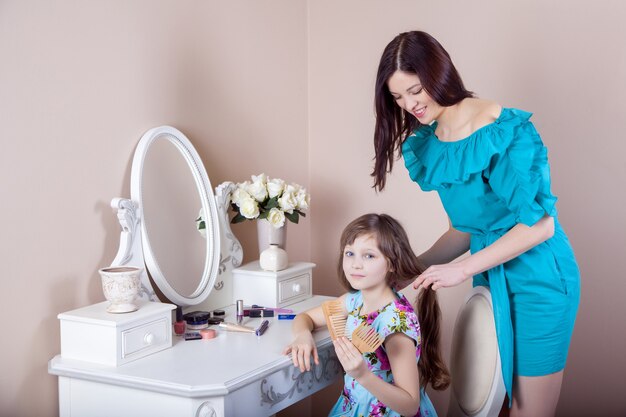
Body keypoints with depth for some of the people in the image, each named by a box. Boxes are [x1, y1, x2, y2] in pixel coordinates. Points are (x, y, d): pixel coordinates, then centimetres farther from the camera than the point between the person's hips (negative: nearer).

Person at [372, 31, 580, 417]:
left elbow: (539, 224, -20)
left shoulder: (505, 130, -18)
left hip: (538, 276, -7)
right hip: (491, 278, 7)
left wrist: (462, 269, -19)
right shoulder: (429, 144, 5)